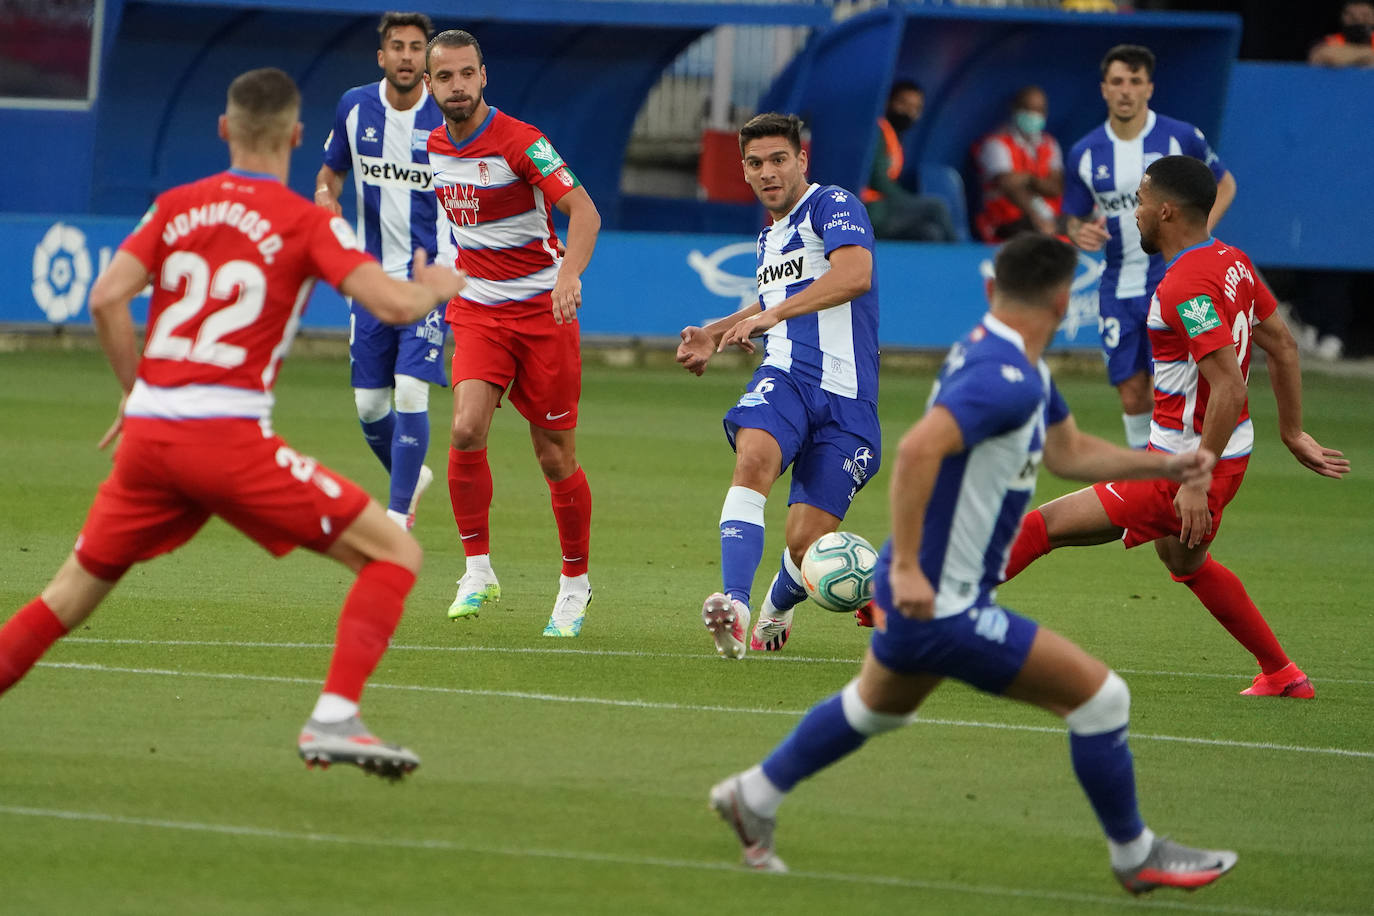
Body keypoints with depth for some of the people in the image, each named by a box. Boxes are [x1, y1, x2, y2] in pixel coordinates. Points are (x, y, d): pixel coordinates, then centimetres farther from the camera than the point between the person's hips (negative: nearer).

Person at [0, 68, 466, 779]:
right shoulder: (306, 223, 0)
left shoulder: (177, 207, 12)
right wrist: (437, 286, 13)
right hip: (228, 436, -5)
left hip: (148, 431, 5)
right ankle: (332, 721, -13)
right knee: (393, 554, 1)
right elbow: (395, 305, -9)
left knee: (74, 592, 22)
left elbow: (106, 299, 4)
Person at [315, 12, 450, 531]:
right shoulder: (355, 108, 0)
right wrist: (325, 194, -7)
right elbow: (331, 169, 16)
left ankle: (398, 515, -8)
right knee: (369, 404, 5)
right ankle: (411, 477, 34)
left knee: (411, 392, -16)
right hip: (372, 273, 4)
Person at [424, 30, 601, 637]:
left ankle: (575, 582, 20)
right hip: (477, 312, 4)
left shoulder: (520, 142, -15)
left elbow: (583, 210, -24)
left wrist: (569, 272, -41)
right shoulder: (434, 147, 4)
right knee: (466, 430, -19)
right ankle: (478, 570, -6)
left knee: (556, 458, 2)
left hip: (542, 311, -4)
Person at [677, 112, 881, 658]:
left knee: (806, 542, -8)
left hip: (845, 395, -5)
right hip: (784, 378, 5)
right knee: (755, 456, -32)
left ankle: (777, 610, 29)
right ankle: (734, 605, -46)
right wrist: (716, 334, 27)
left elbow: (855, 273, -22)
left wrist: (771, 315, -24)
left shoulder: (833, 205, -2)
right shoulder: (769, 237, 23)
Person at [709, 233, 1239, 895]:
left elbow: (1069, 451, 22)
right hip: (941, 604, -11)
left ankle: (754, 796, 48)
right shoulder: (1007, 380, -25)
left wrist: (1167, 465, 17)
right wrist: (907, 564, -35)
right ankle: (1136, 857, 9)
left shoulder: (1009, 360, 8)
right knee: (1099, 696, -4)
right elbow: (918, 449, -37)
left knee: (876, 706, 35)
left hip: (916, 593, 11)